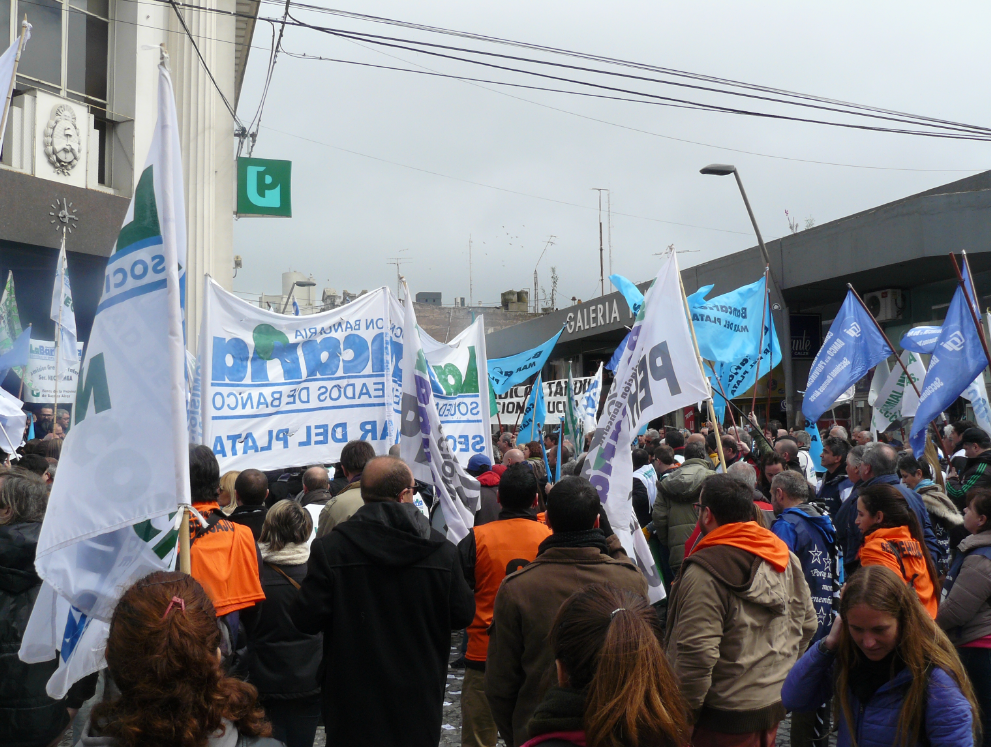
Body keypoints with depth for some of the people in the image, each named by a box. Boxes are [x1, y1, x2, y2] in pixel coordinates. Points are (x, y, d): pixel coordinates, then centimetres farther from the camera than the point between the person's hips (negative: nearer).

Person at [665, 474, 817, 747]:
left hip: (728, 716, -8)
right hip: (777, 701, 8)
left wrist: (684, 715, -15)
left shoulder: (705, 573, -24)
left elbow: (697, 654, -27)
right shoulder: (785, 558, 2)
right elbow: (807, 624, 12)